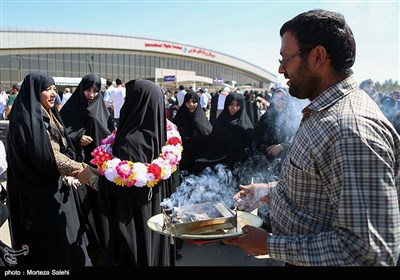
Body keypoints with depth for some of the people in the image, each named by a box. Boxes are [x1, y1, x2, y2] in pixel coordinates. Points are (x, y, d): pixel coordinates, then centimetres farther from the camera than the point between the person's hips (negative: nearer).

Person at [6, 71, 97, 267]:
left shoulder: (49, 115, 10)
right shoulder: (27, 119, -18)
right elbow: (45, 155, -26)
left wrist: (69, 173, 1)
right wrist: (77, 170, -24)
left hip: (57, 187, 9)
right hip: (39, 192, -9)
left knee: (61, 234, 17)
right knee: (48, 240, 3)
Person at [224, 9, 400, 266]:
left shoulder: (352, 129, -30)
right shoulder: (324, 112, 3)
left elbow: (371, 251, -32)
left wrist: (270, 245, -25)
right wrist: (271, 191, 6)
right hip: (302, 254, 9)